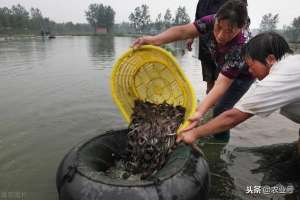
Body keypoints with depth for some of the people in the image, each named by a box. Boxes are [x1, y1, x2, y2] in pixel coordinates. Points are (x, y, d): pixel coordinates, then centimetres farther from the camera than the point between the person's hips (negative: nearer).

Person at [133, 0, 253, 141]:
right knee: (215, 101, 13)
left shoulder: (240, 49, -42)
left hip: (242, 76, -5)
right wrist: (154, 40, -53)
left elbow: (222, 84, -47)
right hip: (223, 69, 5)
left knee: (220, 110, -13)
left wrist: (200, 111, -59)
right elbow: (182, 31, -35)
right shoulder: (212, 21, -29)